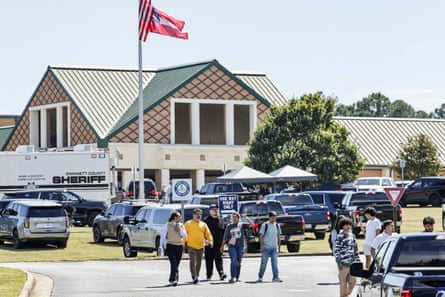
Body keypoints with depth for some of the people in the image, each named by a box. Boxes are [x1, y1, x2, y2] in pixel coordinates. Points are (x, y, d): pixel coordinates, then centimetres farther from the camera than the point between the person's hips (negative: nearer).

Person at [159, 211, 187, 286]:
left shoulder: (181, 225, 9)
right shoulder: (168, 225, -1)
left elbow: (185, 237, 5)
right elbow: (163, 236, 2)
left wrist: (179, 230, -7)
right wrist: (161, 247, -1)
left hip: (179, 247, 4)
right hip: (170, 246, -4)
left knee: (176, 265, 3)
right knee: (174, 263, -18)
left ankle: (172, 280, 12)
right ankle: (173, 280, -23)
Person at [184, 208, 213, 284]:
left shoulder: (203, 224, 14)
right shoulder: (188, 223, 4)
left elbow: (208, 234, 10)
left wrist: (210, 241, -7)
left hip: (201, 246, 4)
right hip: (191, 246, -4)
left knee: (199, 262, 10)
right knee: (193, 261, -15)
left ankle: (197, 276, 20)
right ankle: (194, 277, -22)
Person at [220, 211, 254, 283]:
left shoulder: (242, 225, 4)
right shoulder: (229, 226, 6)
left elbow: (251, 224, -4)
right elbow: (225, 237, 11)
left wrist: (246, 218, -11)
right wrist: (222, 246, 11)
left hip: (240, 246, 1)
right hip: (232, 246, -1)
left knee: (239, 262, 6)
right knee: (234, 261, -15)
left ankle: (237, 278, 14)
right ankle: (232, 277, -18)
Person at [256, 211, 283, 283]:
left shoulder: (277, 226, 10)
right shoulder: (265, 225, -5)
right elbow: (261, 236, -6)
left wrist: (279, 246, 13)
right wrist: (262, 246, -13)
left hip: (274, 247, 3)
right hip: (266, 247, -3)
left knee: (275, 262, -4)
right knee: (264, 263, 2)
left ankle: (275, 277, -6)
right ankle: (260, 277, 14)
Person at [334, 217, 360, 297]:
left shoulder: (352, 236, 14)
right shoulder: (340, 237, -8)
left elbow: (355, 248, 21)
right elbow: (336, 250, -10)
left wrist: (357, 259, 17)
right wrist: (339, 262, -14)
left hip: (352, 263, 7)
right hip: (343, 263, -7)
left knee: (352, 281, 7)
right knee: (343, 282, -2)